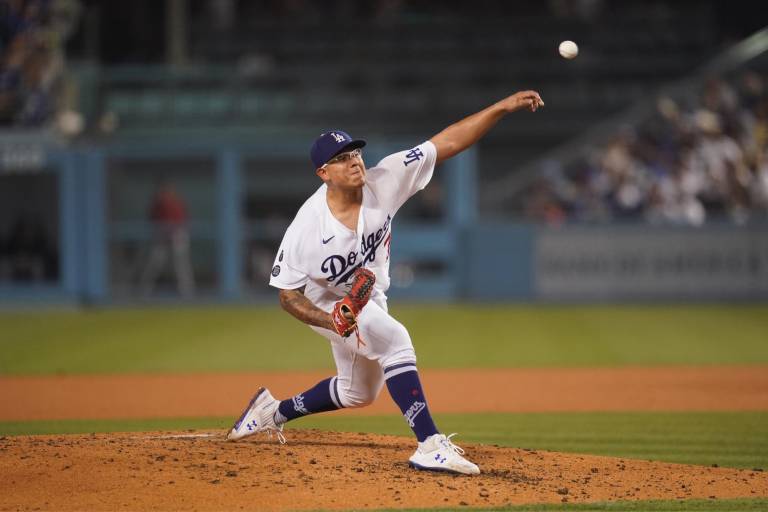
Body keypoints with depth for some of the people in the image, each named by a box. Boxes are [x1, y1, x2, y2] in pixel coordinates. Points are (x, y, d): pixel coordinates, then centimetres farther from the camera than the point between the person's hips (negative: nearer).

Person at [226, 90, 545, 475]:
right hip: (323, 303, -6)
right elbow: (288, 295, -21)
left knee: (358, 393, 22)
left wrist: (504, 107, -37)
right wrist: (332, 321, -39)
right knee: (394, 339, -32)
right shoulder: (307, 228, -31)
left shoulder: (384, 182, -24)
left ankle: (273, 412, 42)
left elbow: (448, 142, -28)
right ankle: (430, 446, -34)